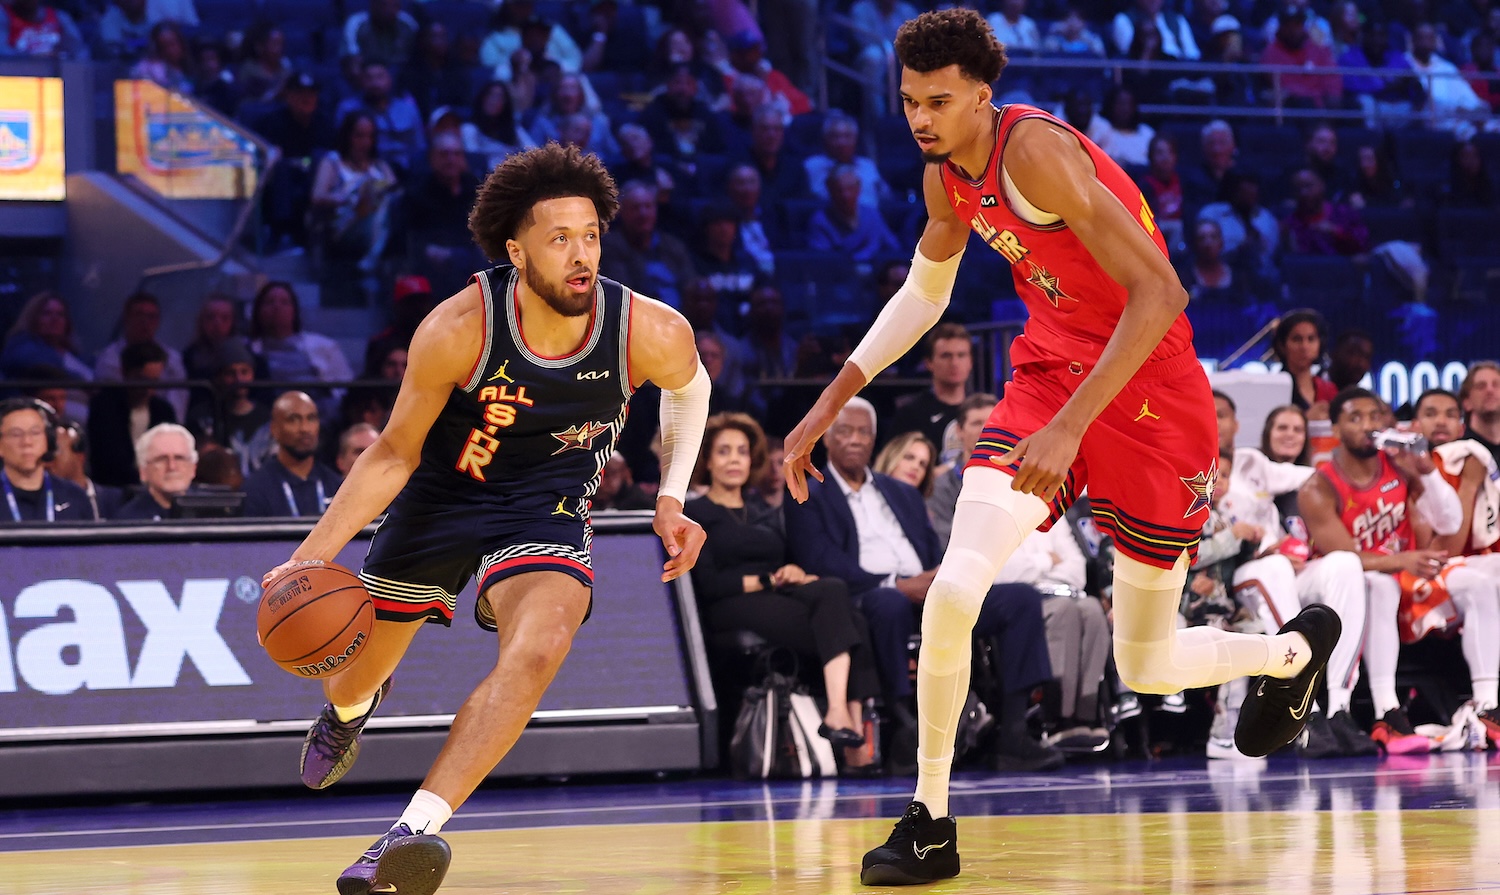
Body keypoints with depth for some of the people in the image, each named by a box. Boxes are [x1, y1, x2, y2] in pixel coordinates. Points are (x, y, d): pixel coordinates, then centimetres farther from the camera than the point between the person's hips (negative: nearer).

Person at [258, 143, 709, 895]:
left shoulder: (652, 335, -23)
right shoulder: (458, 331, -27)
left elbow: (688, 388, 5)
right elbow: (395, 453, -13)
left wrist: (671, 499, -3)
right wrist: (313, 555, -21)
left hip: (546, 508, 0)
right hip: (441, 497, 0)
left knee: (540, 645, -32)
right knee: (352, 674, 15)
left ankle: (414, 831, -35)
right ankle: (352, 707, 58)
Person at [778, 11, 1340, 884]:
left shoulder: (1036, 151, -24)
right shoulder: (948, 176, 2)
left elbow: (1160, 294, -30)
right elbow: (926, 293, 23)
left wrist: (1071, 426, -34)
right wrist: (832, 403, 16)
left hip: (1151, 398, -6)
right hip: (1049, 373, 6)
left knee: (1147, 667, 7)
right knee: (954, 590, -18)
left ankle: (1293, 651, 41)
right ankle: (930, 823, -5)